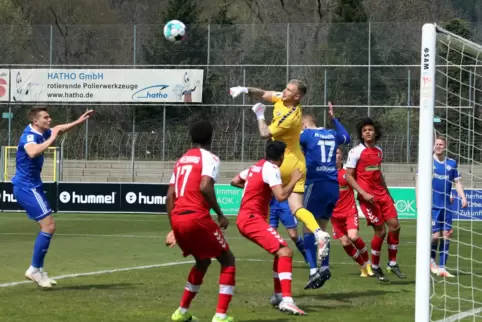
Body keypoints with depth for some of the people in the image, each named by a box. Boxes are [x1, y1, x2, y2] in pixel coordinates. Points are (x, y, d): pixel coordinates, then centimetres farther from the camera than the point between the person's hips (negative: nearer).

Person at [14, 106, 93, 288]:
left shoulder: (41, 133, 8)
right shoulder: (29, 136, -20)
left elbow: (59, 129, 29)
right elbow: (32, 152, -44)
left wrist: (79, 121, 21)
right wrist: (52, 139, -33)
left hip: (32, 186, 10)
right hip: (26, 187, -10)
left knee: (48, 227, 13)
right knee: (48, 227, -13)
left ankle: (38, 270, 17)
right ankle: (34, 270, -7)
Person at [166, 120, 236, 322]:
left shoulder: (181, 160, 21)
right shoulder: (209, 158, -1)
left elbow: (170, 196, 17)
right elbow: (205, 187, -18)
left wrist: (174, 229, 21)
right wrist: (220, 214, -8)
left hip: (177, 218, 7)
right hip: (196, 217, -7)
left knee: (202, 261, 28)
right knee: (227, 260, 7)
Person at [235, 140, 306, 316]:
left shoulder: (257, 166, 16)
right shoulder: (271, 169, -12)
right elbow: (281, 196, -23)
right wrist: (294, 180, -8)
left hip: (244, 218, 10)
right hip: (252, 218, -10)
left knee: (280, 251, 22)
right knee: (285, 252, -20)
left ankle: (278, 295, 26)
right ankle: (286, 300, -33)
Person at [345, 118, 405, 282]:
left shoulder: (379, 151, 13)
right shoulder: (356, 152, -7)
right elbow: (349, 176, -8)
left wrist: (387, 192, 22)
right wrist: (363, 193, -16)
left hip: (382, 194, 6)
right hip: (367, 197, -6)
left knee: (395, 225, -2)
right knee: (380, 231, -7)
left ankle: (392, 263, 13)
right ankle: (375, 267, 11)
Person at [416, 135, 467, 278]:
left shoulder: (452, 163, 8)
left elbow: (457, 182, 13)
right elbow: (418, 180, 1)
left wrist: (463, 197, 0)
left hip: (446, 206, 3)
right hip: (432, 205, -3)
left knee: (446, 235, -1)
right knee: (435, 235, -8)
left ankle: (441, 267, 6)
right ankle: (431, 260, 19)